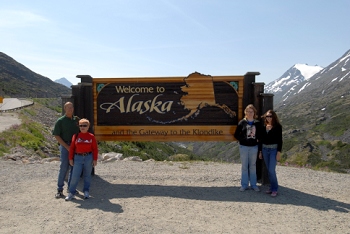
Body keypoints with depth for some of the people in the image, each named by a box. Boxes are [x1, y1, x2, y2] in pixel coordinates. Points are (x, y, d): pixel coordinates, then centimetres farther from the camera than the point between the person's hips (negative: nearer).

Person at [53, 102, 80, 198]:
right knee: (64, 167, -5)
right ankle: (60, 190, 6)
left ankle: (71, 187, 24)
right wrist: (66, 146, -12)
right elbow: (56, 135, -6)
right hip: (65, 146, -4)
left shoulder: (76, 120, 8)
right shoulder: (60, 121, -4)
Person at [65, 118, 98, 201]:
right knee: (75, 176, -4)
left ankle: (86, 192, 24)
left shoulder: (91, 136, 0)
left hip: (88, 158, 0)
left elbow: (95, 149, 1)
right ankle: (71, 193, 10)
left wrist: (95, 159, -2)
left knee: (87, 175, 11)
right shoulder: (75, 136, 3)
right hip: (78, 158, 0)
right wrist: (71, 159, 3)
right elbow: (72, 148, 6)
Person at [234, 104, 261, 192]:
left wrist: (257, 139, -7)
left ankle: (253, 184, 21)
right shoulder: (242, 123, -2)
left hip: (254, 147, 1)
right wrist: (243, 139, -11)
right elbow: (236, 135, 1)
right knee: (244, 166, 6)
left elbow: (260, 134, 11)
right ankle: (244, 185, 17)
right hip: (244, 147, -1)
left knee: (253, 166, 10)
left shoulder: (257, 123, 2)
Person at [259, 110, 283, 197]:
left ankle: (275, 189, 5)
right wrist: (260, 151, 12)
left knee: (271, 170, -9)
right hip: (265, 149, 5)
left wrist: (279, 152, -13)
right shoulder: (264, 127, 8)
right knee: (269, 170, 10)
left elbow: (280, 140, -7)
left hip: (274, 149, -5)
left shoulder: (277, 126, -5)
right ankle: (272, 187, 21)